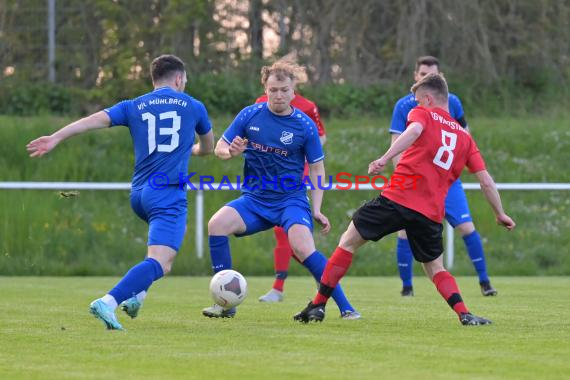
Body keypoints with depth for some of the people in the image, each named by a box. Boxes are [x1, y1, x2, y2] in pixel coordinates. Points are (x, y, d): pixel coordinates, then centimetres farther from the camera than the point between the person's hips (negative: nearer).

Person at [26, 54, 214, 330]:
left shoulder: (134, 107, 12)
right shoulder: (193, 106, 10)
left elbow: (96, 119, -4)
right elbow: (208, 147, 26)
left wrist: (56, 138, -8)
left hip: (139, 194, 6)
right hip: (169, 194, -6)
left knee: (170, 240, 33)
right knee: (158, 264, -16)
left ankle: (136, 295, 21)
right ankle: (107, 303, -38)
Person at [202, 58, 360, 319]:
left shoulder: (305, 125, -6)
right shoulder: (250, 115, -1)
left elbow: (317, 169, 2)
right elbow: (220, 147, 7)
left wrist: (316, 210, -6)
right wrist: (230, 152, -18)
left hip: (291, 199, -3)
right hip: (254, 199, 3)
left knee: (303, 248, -27)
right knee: (217, 224, -22)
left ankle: (345, 307, -13)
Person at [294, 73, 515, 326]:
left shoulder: (422, 113, 8)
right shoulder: (464, 137, 19)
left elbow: (414, 130, -17)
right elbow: (486, 181, 16)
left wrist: (384, 159, -28)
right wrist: (500, 214, 26)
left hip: (397, 198, -4)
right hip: (431, 213, 4)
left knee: (349, 241, 10)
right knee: (435, 268, 20)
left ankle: (318, 305, 6)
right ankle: (464, 314, -3)